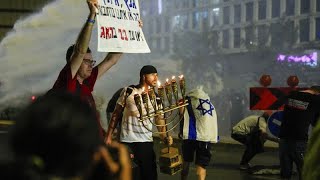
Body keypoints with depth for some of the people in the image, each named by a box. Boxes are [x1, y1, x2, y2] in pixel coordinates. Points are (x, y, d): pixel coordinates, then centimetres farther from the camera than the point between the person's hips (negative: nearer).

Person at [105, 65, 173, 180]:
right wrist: (109, 136, -1)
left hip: (146, 141, 2)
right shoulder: (128, 92, -1)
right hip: (126, 141, -2)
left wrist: (164, 137, -18)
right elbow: (116, 114, 4)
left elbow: (159, 119, 1)